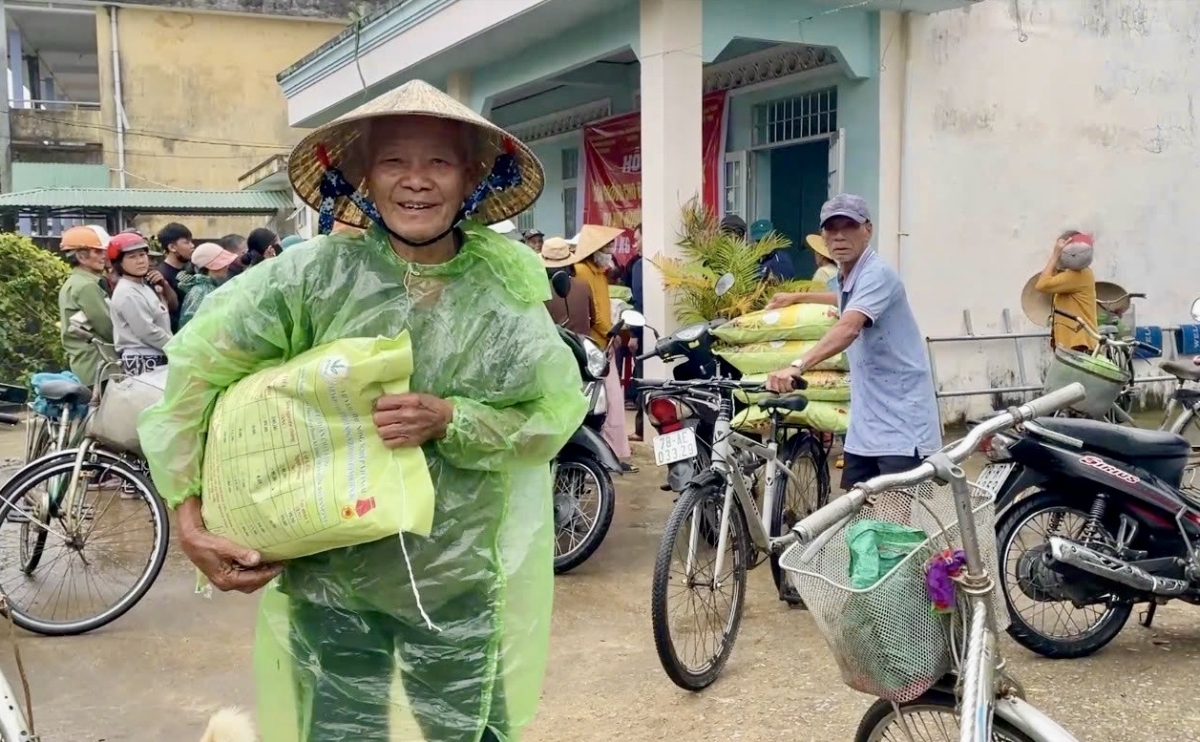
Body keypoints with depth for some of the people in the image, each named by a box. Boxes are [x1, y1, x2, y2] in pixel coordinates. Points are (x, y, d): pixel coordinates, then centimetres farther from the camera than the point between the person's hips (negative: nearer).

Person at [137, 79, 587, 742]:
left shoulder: (505, 289, -6)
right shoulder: (317, 273, -10)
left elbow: (553, 415, -5)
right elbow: (198, 364, -6)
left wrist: (449, 419, -21)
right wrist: (188, 514, -8)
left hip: (458, 576, 1)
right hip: (327, 571, 0)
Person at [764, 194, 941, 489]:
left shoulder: (877, 274, -18)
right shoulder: (844, 277, 12)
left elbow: (848, 328, -36)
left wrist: (796, 366, -49)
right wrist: (797, 297, 46)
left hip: (901, 423, -9)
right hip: (867, 421, 9)